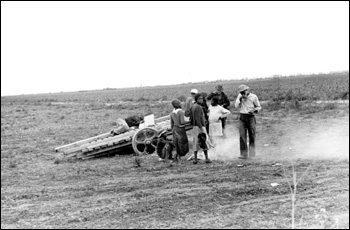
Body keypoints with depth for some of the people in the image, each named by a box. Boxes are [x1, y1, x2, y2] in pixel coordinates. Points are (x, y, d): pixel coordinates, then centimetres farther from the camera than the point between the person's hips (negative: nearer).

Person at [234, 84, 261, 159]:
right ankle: (244, 154, -6)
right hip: (242, 117, 2)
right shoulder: (240, 96, 7)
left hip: (250, 117, -2)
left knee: (252, 136, 1)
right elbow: (236, 106, 1)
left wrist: (254, 110, -13)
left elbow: (259, 107, 7)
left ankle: (252, 154, 8)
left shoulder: (254, 97, -1)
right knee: (242, 136, -6)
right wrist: (239, 99, -11)